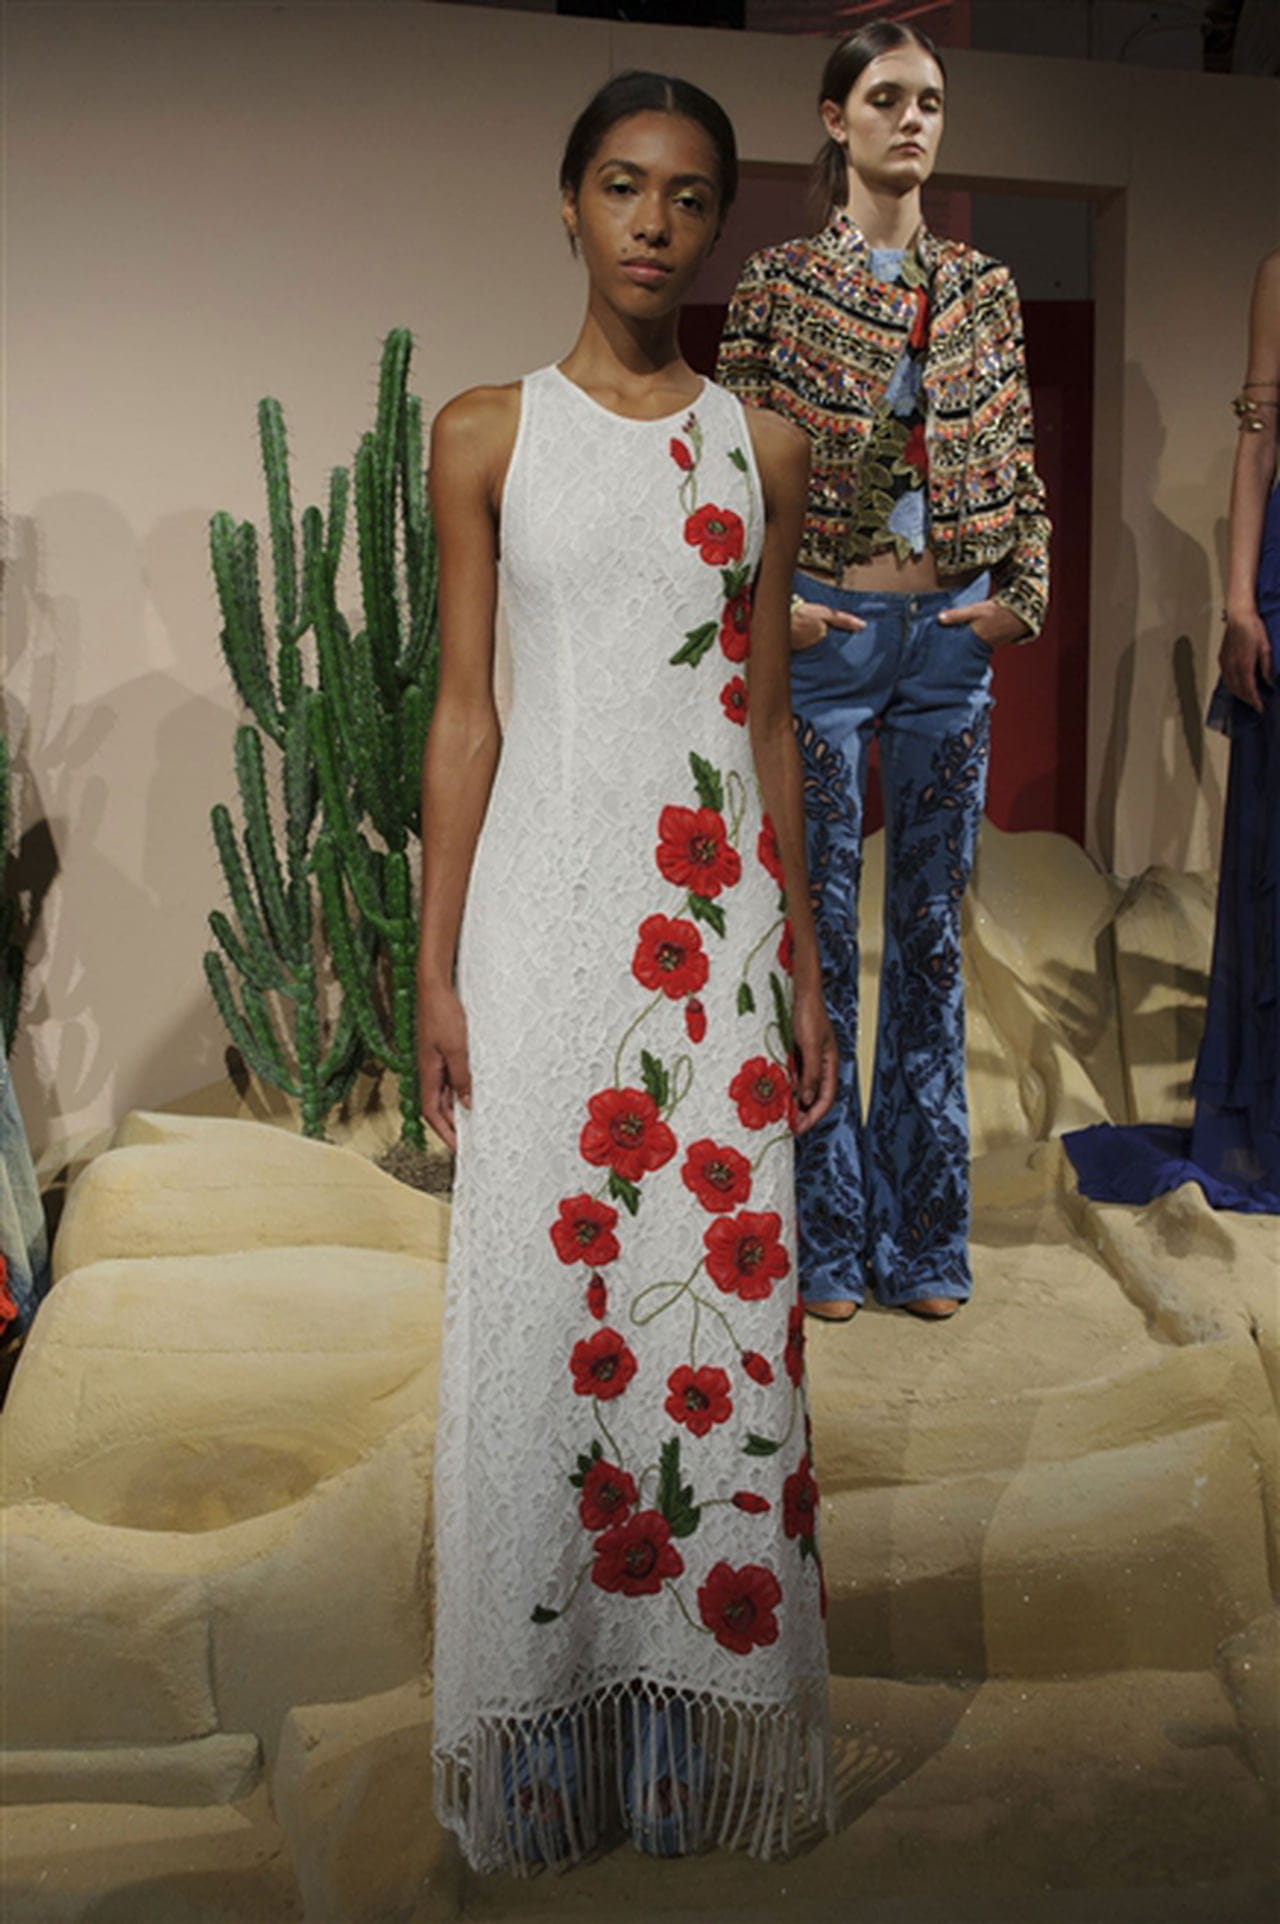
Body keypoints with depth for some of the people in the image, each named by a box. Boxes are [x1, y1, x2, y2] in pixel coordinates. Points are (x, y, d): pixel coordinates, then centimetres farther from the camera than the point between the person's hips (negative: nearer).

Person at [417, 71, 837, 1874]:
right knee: (543, 1299, 1)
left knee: (723, 1299, 3)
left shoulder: (765, 446, 10)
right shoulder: (487, 433, 5)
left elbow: (771, 716, 10)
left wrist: (805, 962, 7)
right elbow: (464, 711, 2)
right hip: (550, 896, -1)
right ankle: (550, 1730, 20)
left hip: (721, 906, 2)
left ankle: (709, 1728, 21)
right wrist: (436, 968, -3)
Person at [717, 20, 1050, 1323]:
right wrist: (771, 603, -10)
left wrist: (1024, 594, 1)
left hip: (950, 635, 4)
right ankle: (828, 1234, 16)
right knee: (820, 933, 2)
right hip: (827, 632, -3)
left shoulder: (983, 287, 11)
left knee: (932, 934, 8)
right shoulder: (779, 282, 1)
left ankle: (924, 1236, 20)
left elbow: (1018, 462, 12)